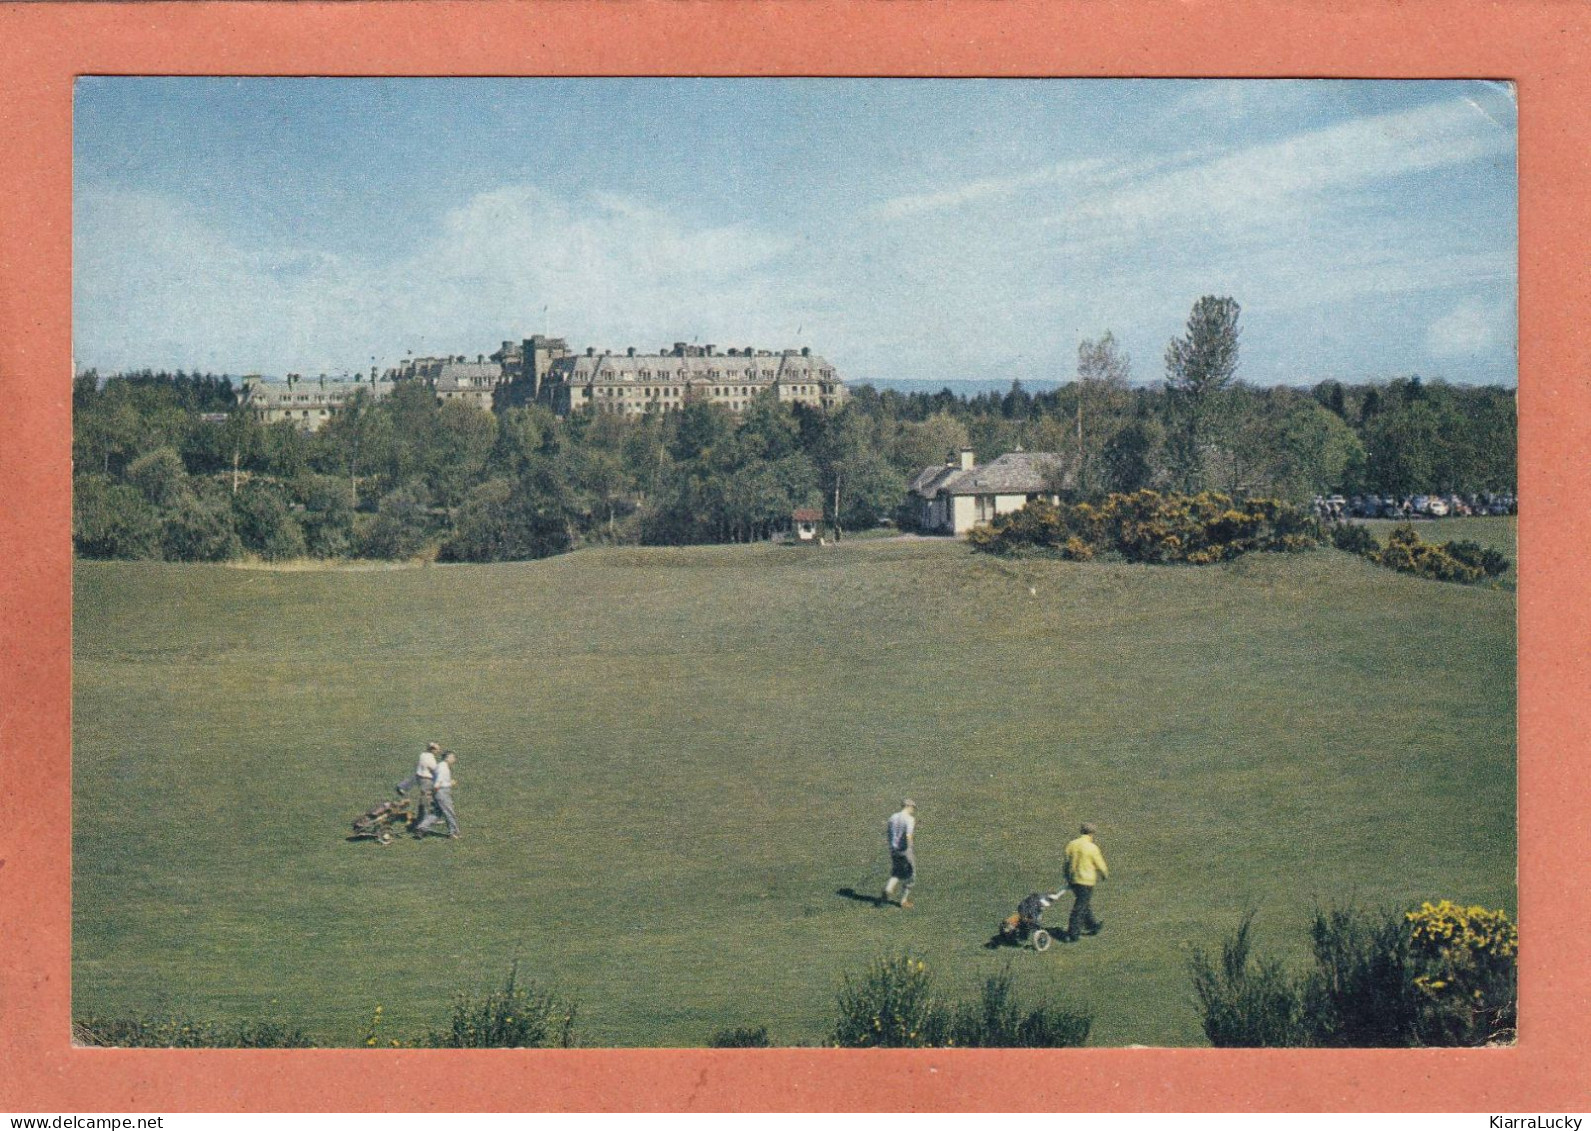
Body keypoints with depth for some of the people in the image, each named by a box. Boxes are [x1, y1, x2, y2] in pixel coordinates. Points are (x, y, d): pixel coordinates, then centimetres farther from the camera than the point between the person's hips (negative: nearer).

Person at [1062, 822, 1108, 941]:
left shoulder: (1071, 845, 3)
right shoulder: (1092, 847, -14)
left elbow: (1067, 863, 8)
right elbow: (1100, 864, -5)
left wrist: (1068, 879, 17)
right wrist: (1105, 875, 14)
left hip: (1073, 880, 7)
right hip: (1086, 881, -7)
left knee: (1085, 903, 24)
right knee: (1079, 908, -1)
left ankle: (1091, 925, 40)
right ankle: (1071, 933, -1)